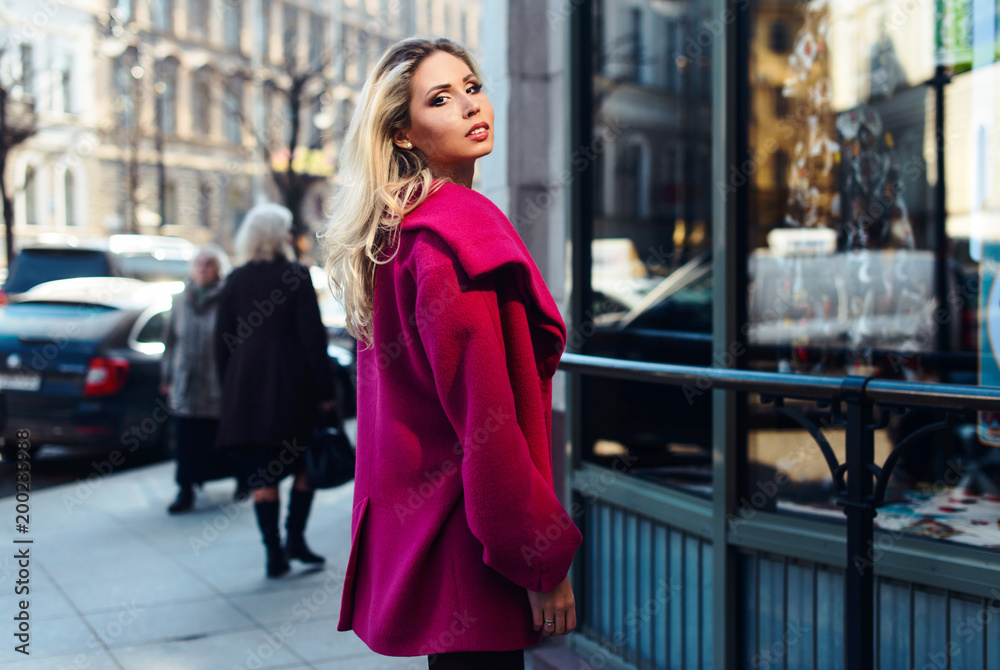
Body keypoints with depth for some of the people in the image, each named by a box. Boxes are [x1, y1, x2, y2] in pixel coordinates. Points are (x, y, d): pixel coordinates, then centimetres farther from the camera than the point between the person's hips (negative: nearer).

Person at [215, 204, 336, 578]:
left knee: (260, 474, 5)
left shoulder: (235, 281, 6)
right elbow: (312, 336, -8)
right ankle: (295, 538, 7)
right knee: (306, 462, 13)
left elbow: (222, 340, 8)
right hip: (292, 387, -3)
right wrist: (325, 389, -4)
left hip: (246, 387, 3)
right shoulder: (296, 276, -6)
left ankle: (274, 553, 3)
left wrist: (229, 388, 16)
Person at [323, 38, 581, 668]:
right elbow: (485, 418, -22)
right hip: (463, 543, -10)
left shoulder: (392, 231, 13)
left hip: (407, 516, 10)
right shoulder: (460, 227, -17)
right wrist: (544, 563, -17)